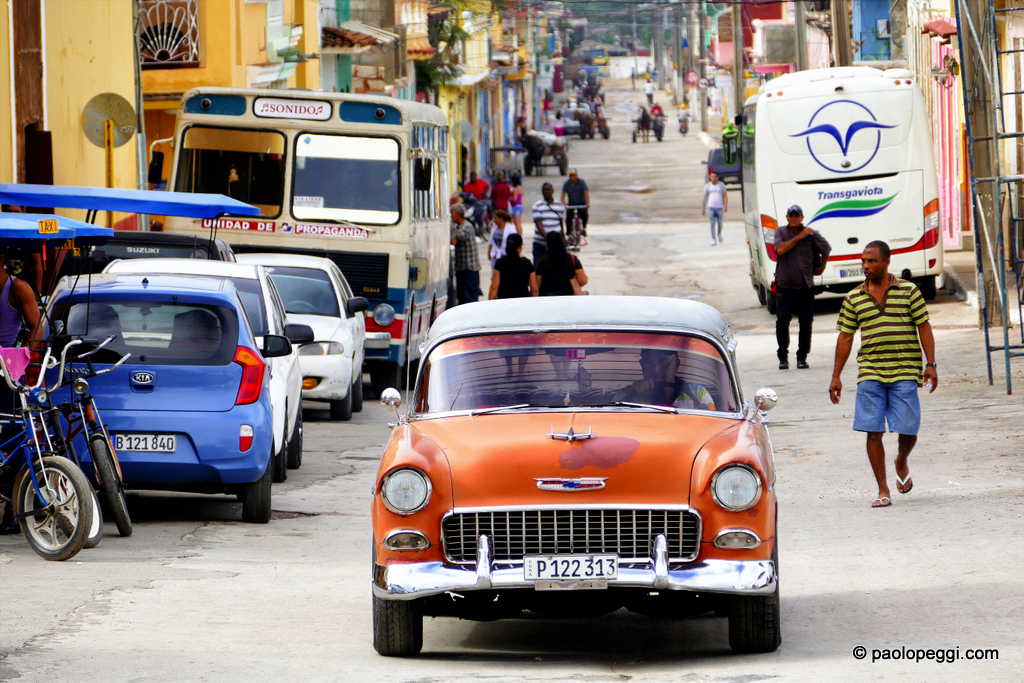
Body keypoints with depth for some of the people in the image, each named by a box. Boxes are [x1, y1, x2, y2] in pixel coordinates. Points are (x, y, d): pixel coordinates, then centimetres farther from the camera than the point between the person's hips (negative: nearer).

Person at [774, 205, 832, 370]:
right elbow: (780, 249, -15)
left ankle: (802, 357, 11)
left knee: (806, 322, 1)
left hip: (806, 286, 1)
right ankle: (783, 357, -3)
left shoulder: (811, 234, 3)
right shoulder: (780, 232, 4)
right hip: (785, 285, -1)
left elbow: (826, 248, 19)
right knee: (782, 319, -13)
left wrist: (822, 267, 18)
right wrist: (799, 237, -12)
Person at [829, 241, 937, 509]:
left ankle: (902, 462, 32)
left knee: (908, 430, -3)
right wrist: (836, 376, 9)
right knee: (873, 432, -5)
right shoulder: (854, 299, 8)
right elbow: (845, 338, 12)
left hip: (905, 373, -1)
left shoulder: (909, 291, 3)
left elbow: (924, 327, 4)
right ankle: (883, 491, 1)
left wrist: (931, 364, -5)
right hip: (870, 374, 1)